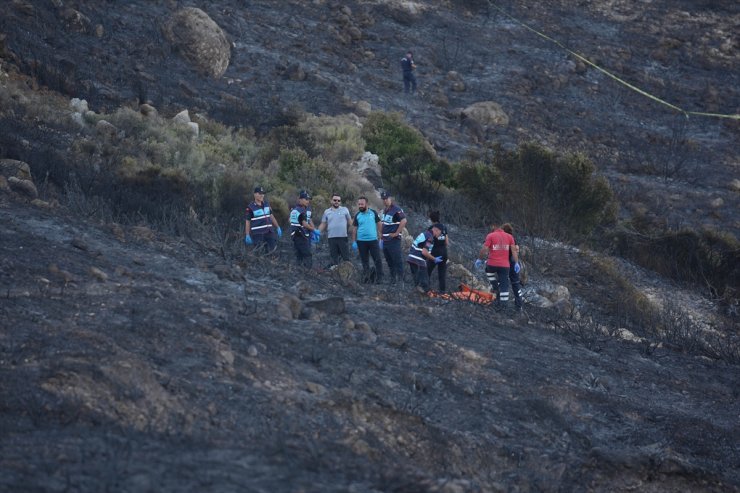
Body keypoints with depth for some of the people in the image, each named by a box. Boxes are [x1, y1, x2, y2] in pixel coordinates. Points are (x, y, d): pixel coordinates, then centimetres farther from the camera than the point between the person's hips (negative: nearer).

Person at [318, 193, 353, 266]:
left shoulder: (345, 210, 5)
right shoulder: (327, 212, 10)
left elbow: (350, 223, 6)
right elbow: (323, 224, 9)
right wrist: (317, 233, -6)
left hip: (343, 237, -2)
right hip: (331, 238, 2)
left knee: (346, 257, -1)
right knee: (334, 258, 8)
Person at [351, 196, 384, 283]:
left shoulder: (373, 213, 1)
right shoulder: (357, 215, 5)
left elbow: (379, 224, 5)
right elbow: (354, 229, 8)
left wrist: (381, 237, -1)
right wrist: (354, 241, 3)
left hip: (373, 240, -2)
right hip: (361, 241, 2)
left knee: (377, 259, -5)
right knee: (364, 261, 8)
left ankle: (379, 278, 1)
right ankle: (367, 277, 15)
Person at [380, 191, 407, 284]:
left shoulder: (396, 210, -13)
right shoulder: (384, 210, 15)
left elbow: (404, 221, -23)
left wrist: (397, 233, -20)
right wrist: (382, 237, 18)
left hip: (394, 240, -9)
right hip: (385, 240, 9)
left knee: (397, 260, -6)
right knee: (389, 261, 13)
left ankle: (400, 279, -3)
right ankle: (392, 278, 20)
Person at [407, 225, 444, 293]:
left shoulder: (424, 234, 18)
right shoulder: (430, 237, -13)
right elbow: (424, 252, -20)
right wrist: (434, 259, -8)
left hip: (411, 259, 10)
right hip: (419, 261, -10)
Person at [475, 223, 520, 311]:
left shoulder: (490, 236, -2)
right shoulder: (509, 236, 8)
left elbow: (484, 249, -9)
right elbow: (514, 250, 1)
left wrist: (479, 259, 2)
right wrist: (516, 263, 1)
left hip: (492, 264, -2)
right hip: (505, 265, 2)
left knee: (489, 270, 33)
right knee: (504, 285, 7)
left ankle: (495, 286, 23)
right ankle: (503, 304, 5)